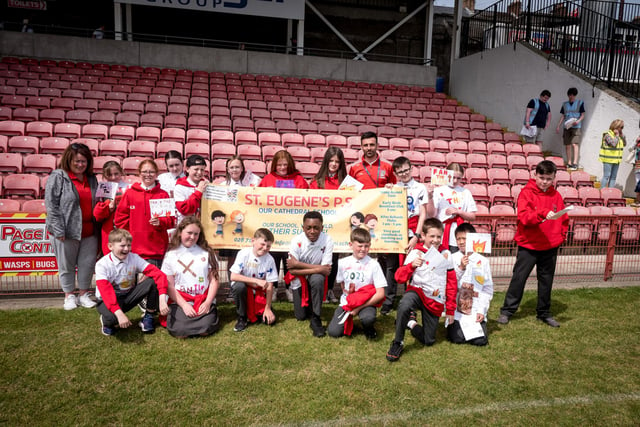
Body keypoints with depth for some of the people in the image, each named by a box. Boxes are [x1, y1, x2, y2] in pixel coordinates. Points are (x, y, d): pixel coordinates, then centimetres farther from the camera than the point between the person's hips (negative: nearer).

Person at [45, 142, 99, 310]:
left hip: (89, 231, 4)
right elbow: (51, 204, -9)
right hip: (67, 231, -4)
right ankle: (69, 296, 22)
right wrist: (59, 230, -15)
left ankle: (84, 294, 24)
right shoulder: (58, 177, -4)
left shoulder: (91, 179, 12)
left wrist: (97, 227, 9)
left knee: (88, 263, 8)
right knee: (66, 265, 7)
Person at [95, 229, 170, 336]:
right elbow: (106, 291, -29)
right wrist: (119, 313, -43)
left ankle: (148, 317, -3)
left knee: (153, 282, -22)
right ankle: (106, 320, 2)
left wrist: (162, 299, -35)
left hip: (128, 296, 4)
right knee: (112, 318, -39)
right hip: (108, 300, -3)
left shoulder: (134, 258, -11)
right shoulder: (102, 264, -18)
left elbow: (159, 275, -20)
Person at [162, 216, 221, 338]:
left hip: (204, 301, 0)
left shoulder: (207, 253, 6)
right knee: (179, 331, -24)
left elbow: (214, 280, 4)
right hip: (180, 302, 0)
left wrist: (208, 302, -9)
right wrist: (184, 305, -10)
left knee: (205, 330, -24)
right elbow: (169, 285, 1)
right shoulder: (171, 255, 5)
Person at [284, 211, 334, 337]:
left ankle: (316, 319, -21)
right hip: (299, 279, 1)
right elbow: (292, 270, -22)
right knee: (301, 316, 1)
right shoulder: (296, 241, -22)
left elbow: (326, 270, -26)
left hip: (316, 277, -1)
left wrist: (298, 264, -27)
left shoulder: (327, 240, -23)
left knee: (317, 279, -37)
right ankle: (307, 303, 38)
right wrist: (318, 268, -30)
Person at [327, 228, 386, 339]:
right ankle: (348, 321, 17)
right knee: (333, 332, -16)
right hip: (347, 302, 3)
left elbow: (380, 294, -14)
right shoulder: (343, 263, 0)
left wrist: (358, 308, -16)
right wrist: (347, 291, -6)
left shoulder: (373, 264, -11)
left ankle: (369, 328, 1)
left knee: (368, 318, -36)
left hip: (366, 302, -2)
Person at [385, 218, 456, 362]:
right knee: (404, 305, -39)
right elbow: (400, 278, -9)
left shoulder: (446, 255, 4)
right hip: (417, 291, -3)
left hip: (435, 300, 3)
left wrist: (450, 309, 9)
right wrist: (412, 265, -27)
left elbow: (452, 284, 9)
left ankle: (410, 322, 32)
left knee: (428, 341, 4)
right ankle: (397, 343, -18)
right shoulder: (415, 253, -4)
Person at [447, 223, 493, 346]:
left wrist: (482, 311, -4)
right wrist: (460, 268, -13)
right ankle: (453, 325, 19)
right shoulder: (452, 259, 3)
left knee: (480, 340, -12)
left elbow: (488, 288, 5)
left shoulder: (483, 261, 5)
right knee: (458, 339, -14)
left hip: (476, 311, 1)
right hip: (456, 309, -1)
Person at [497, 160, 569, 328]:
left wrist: (561, 236, 1)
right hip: (528, 245, -4)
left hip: (550, 247, 4)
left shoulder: (556, 196, 6)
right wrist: (543, 214, -34)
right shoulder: (527, 192, -8)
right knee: (519, 277, 1)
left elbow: (564, 219, 13)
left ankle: (544, 313, 28)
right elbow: (524, 216, -21)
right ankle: (507, 310, 12)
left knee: (546, 280, 14)